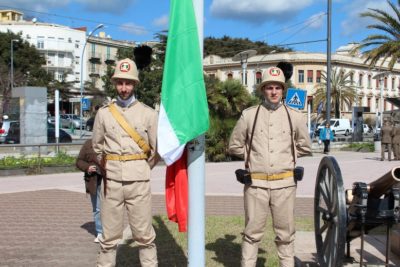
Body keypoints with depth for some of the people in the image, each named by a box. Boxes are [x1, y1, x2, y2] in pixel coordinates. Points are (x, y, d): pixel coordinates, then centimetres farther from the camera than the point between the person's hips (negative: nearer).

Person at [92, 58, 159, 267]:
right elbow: (97, 146, 16)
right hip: (111, 180, 2)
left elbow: (157, 148, 7)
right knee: (109, 235, 8)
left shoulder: (148, 113, 1)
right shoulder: (104, 113, 5)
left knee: (144, 234, 2)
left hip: (138, 181, -1)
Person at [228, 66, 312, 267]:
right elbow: (234, 146, 10)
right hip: (256, 183, -1)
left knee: (285, 232, 9)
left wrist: (286, 156, 9)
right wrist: (254, 156, 6)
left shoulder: (295, 116, 4)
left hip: (284, 183, 1)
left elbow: (305, 147, 16)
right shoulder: (249, 115, 1)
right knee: (252, 231, 5)